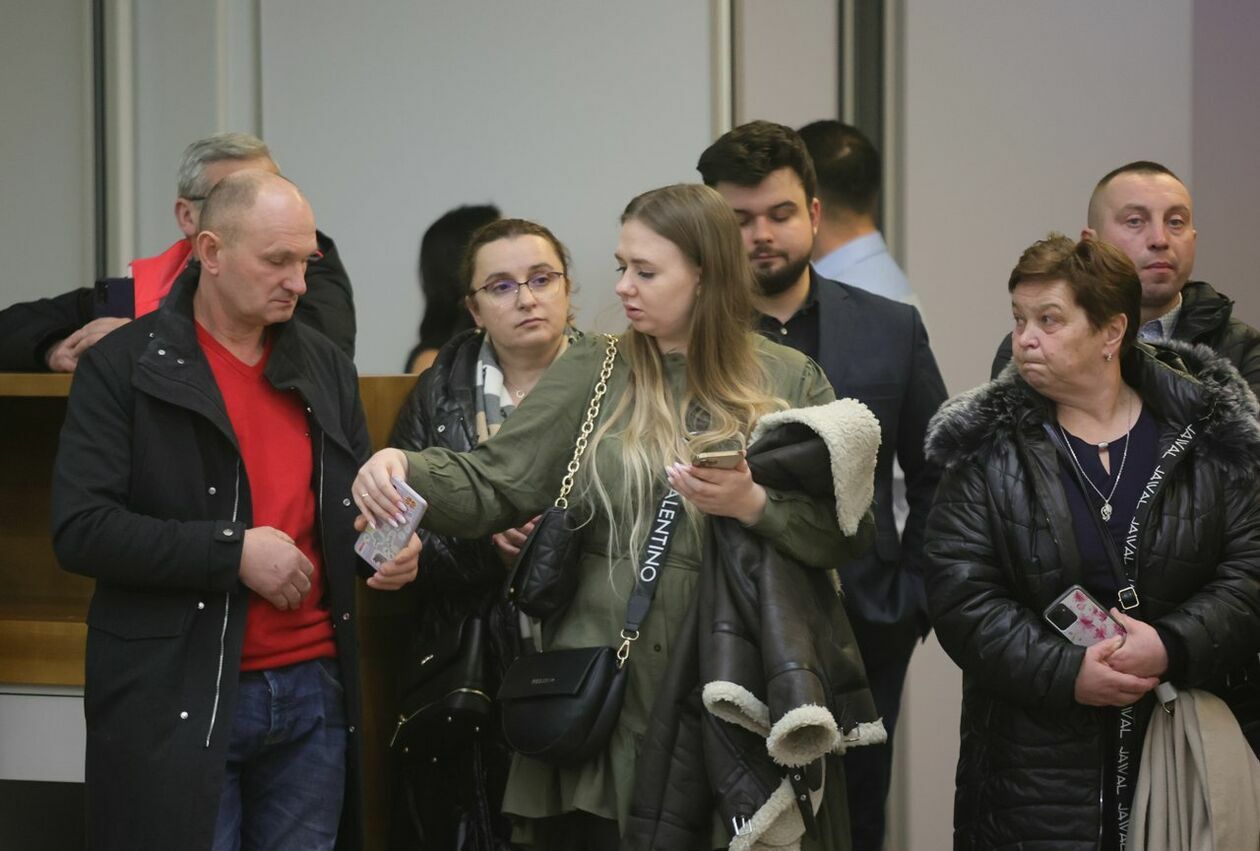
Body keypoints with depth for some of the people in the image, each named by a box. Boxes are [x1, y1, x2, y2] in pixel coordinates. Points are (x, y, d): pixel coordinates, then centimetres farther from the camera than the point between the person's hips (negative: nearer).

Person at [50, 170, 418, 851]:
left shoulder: (325, 366, 13)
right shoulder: (123, 367, -4)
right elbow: (79, 530, -13)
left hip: (313, 691, 5)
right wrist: (233, 552, -16)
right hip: (178, 703, -5)